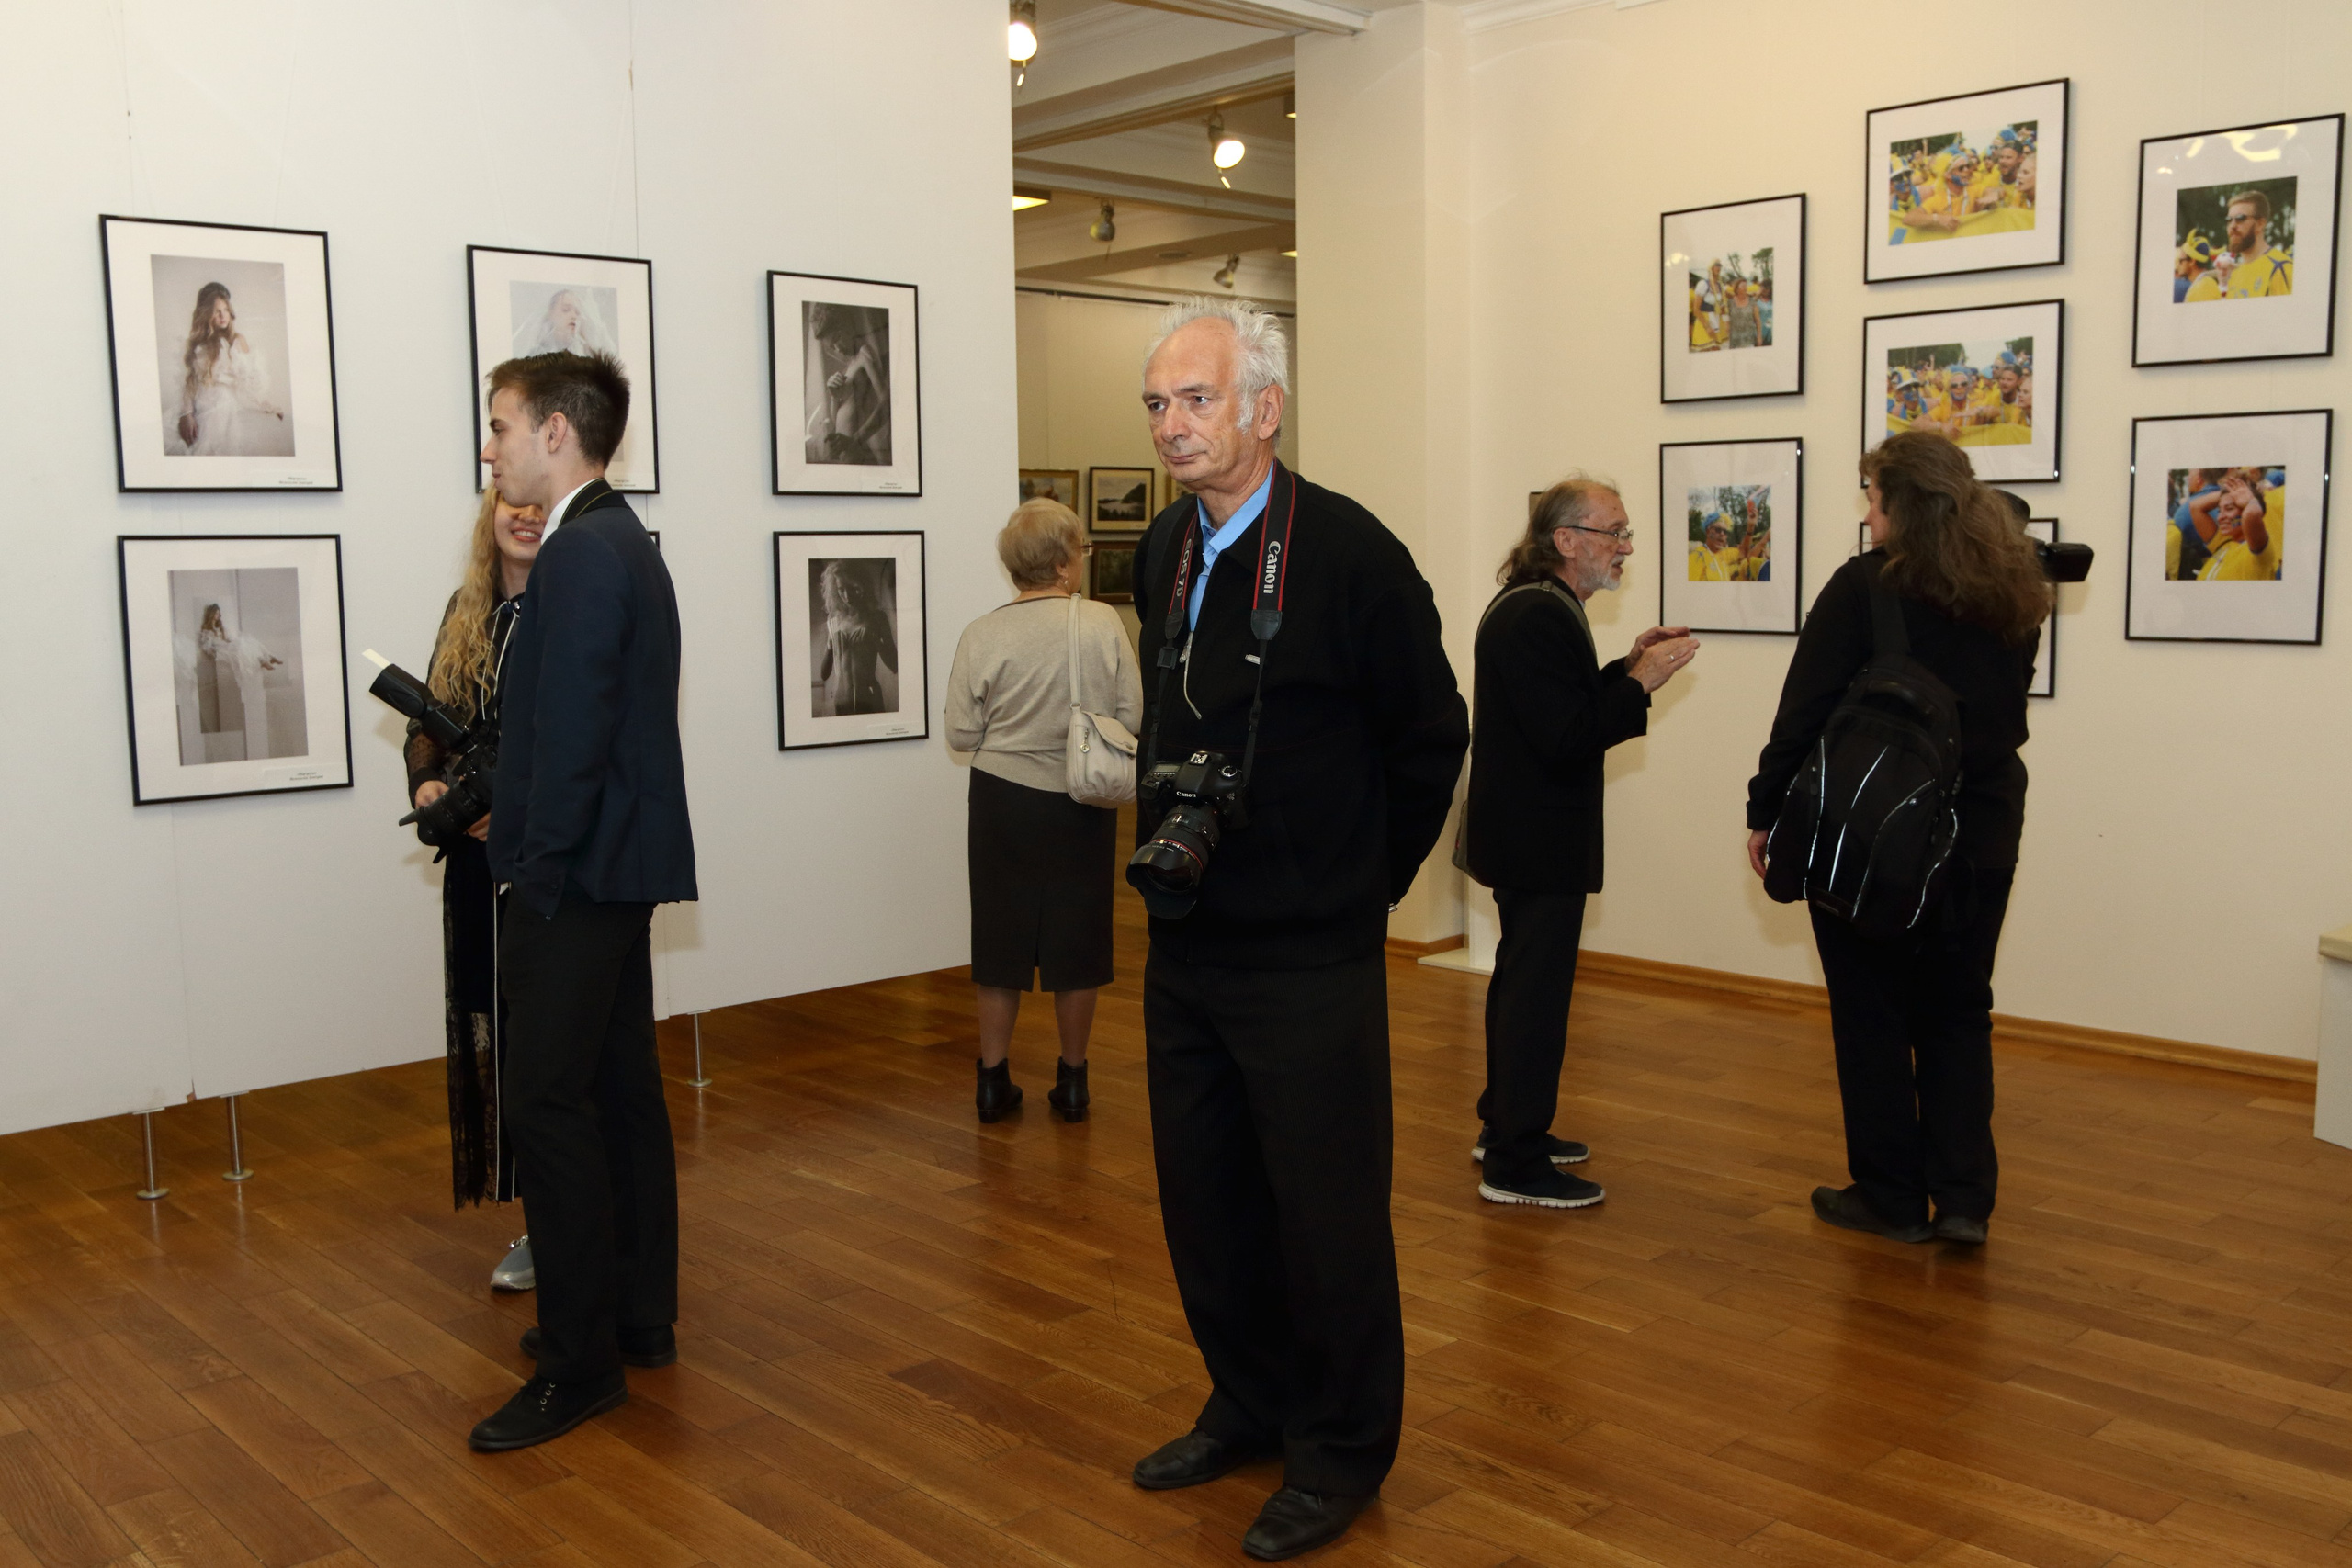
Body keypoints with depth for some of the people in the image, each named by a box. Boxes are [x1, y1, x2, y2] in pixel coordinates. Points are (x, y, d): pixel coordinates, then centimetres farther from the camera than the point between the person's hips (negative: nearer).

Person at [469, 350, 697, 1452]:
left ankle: (580, 1362, 2)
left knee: (548, 1105, -6)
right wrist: (506, 812, 13)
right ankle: (639, 1316, 26)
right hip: (616, 870, 10)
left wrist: (537, 875, -17)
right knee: (619, 1090, 15)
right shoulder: (619, 541, 15)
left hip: (579, 876, -10)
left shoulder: (581, 554, -16)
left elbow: (571, 736, -21)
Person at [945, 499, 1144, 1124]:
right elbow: (1132, 716, -8)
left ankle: (993, 1080, 19)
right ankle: (1072, 1081, 21)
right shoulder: (1103, 624, -11)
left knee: (1000, 938, 12)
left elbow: (962, 734, -6)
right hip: (1082, 805, 0)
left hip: (1003, 801, 0)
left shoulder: (980, 636, -9)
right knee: (1077, 940, 12)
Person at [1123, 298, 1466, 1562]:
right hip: (1186, 945, 7)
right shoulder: (1164, 552, 7)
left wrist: (1362, 880, 0)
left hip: (1309, 959, -7)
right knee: (1205, 1198, 17)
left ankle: (1342, 1452, 24)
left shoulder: (1348, 552, -14)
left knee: (1326, 1209, 5)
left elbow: (1431, 738, -6)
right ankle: (1250, 1405, 37)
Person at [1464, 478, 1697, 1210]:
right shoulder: (1540, 615, -21)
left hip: (1525, 833, 11)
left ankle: (1506, 1127, 32)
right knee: (1537, 992, -5)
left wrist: (1627, 667, 6)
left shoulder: (1531, 604, 12)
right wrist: (1640, 681, -20)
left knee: (1522, 980, 20)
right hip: (1538, 840, -11)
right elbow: (1565, 737, -26)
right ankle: (1516, 1164, 3)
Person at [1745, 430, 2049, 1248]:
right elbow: (2007, 711, 17)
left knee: (1875, 1015, 7)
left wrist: (1767, 812, -6)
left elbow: (1804, 712, -13)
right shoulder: (2014, 595, 5)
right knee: (1958, 1012, 14)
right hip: (1983, 830, 5)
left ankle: (1892, 1197, 15)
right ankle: (1963, 1197, 12)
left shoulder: (1867, 586, -13)